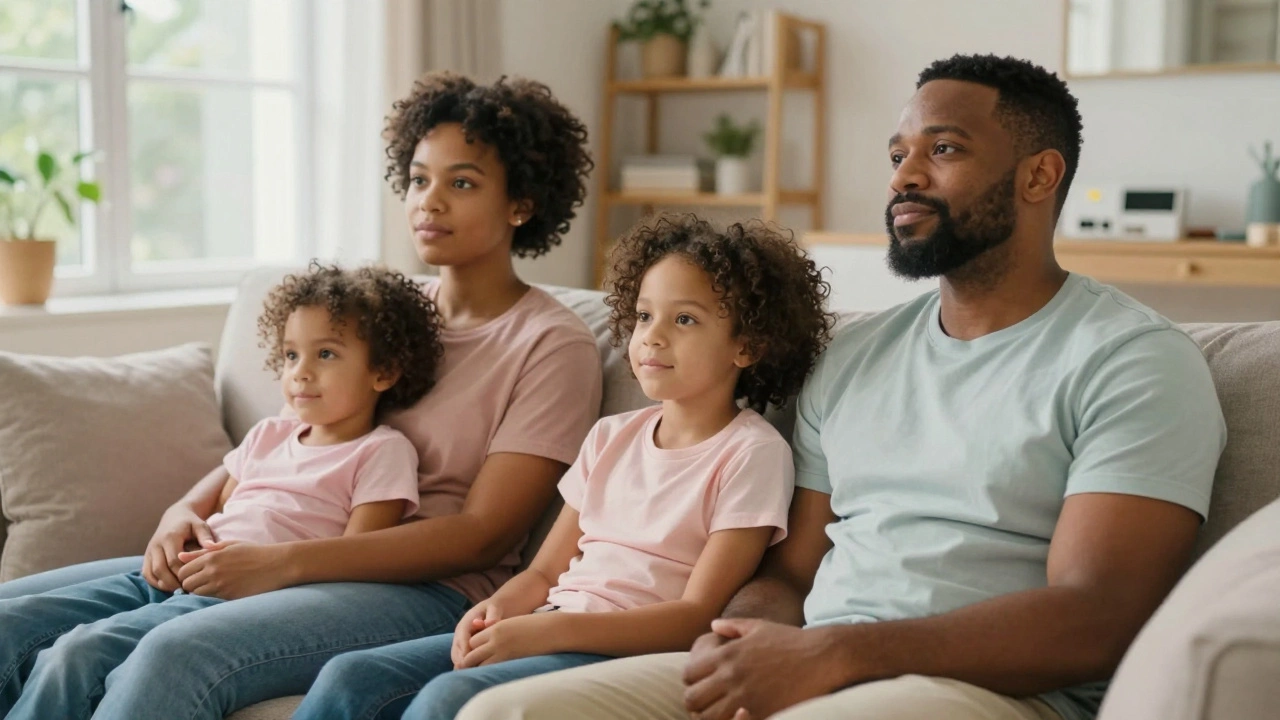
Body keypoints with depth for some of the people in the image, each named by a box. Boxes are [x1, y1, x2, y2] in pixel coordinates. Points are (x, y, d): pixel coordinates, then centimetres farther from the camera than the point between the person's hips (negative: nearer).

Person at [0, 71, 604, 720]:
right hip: (299, 564, 7)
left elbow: (483, 535, -12)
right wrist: (190, 510, -4)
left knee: (177, 654, -33)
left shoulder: (553, 344, -3)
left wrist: (284, 561, -20)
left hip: (429, 594, -6)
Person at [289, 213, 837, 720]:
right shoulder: (612, 437, 17)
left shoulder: (751, 451, -4)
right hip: (546, 630, 7)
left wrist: (549, 629, -20)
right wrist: (497, 610, -7)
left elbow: (698, 616, -11)